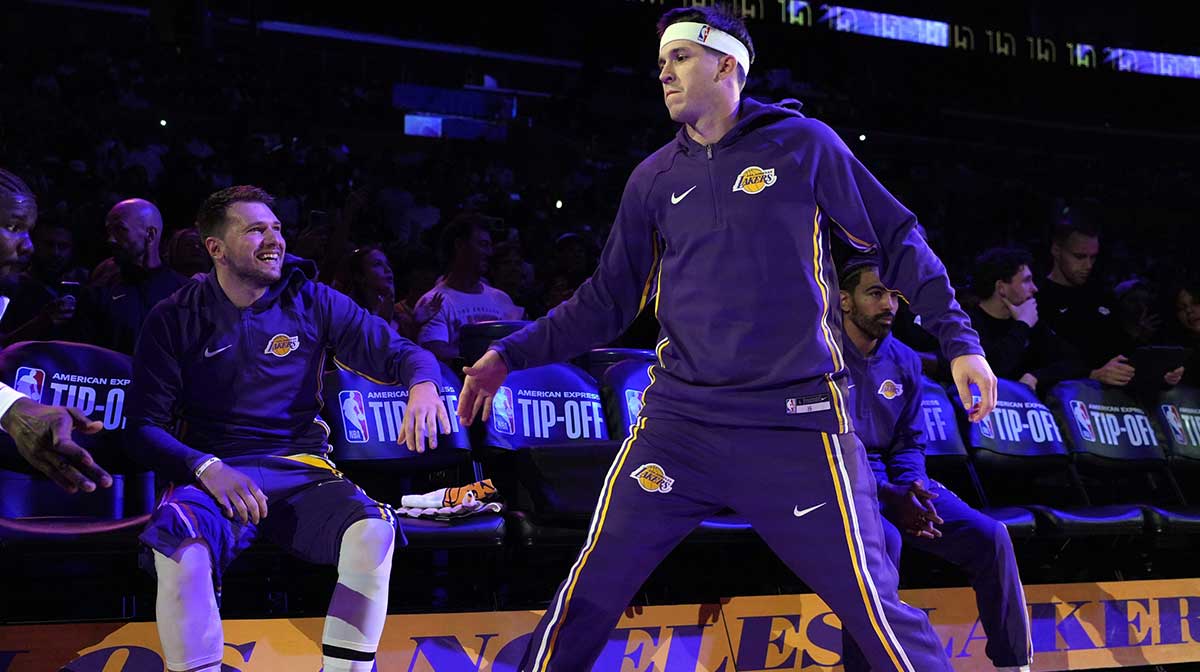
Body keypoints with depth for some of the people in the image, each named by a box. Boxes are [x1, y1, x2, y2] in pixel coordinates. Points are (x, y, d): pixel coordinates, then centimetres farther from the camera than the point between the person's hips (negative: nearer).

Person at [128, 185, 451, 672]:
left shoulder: (312, 302, 10)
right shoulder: (174, 320, 5)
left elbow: (397, 351, 10)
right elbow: (144, 426, 1)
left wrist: (423, 386, -15)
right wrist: (206, 469, -18)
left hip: (302, 470, 2)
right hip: (212, 472, -1)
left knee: (373, 532, -31)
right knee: (182, 548, -38)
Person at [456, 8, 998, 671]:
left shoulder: (804, 144, 2)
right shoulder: (654, 179, 11)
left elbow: (897, 241, 6)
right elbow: (608, 300, 16)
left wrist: (958, 339, -2)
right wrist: (513, 354, 7)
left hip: (797, 425, -3)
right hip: (677, 421, 3)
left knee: (874, 607, -3)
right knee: (588, 594, -3)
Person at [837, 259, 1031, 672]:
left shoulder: (904, 362, 10)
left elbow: (908, 444, 13)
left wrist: (912, 490, -11)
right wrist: (886, 495, -25)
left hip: (891, 483, 6)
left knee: (990, 537, -10)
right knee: (883, 540, -37)